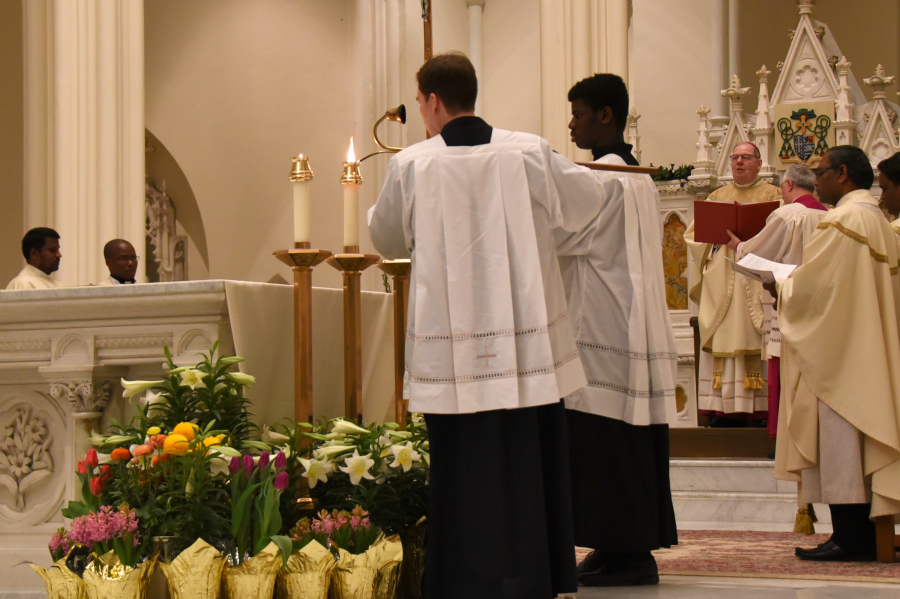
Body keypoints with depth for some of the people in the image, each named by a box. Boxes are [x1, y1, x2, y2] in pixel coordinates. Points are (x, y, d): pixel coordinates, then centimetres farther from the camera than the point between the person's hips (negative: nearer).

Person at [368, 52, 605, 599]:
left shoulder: (412, 166, -6)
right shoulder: (529, 153, -4)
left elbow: (387, 239, 11)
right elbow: (586, 200, 13)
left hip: (454, 349, -1)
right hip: (528, 344, 1)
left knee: (467, 470, 5)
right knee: (530, 461, 11)